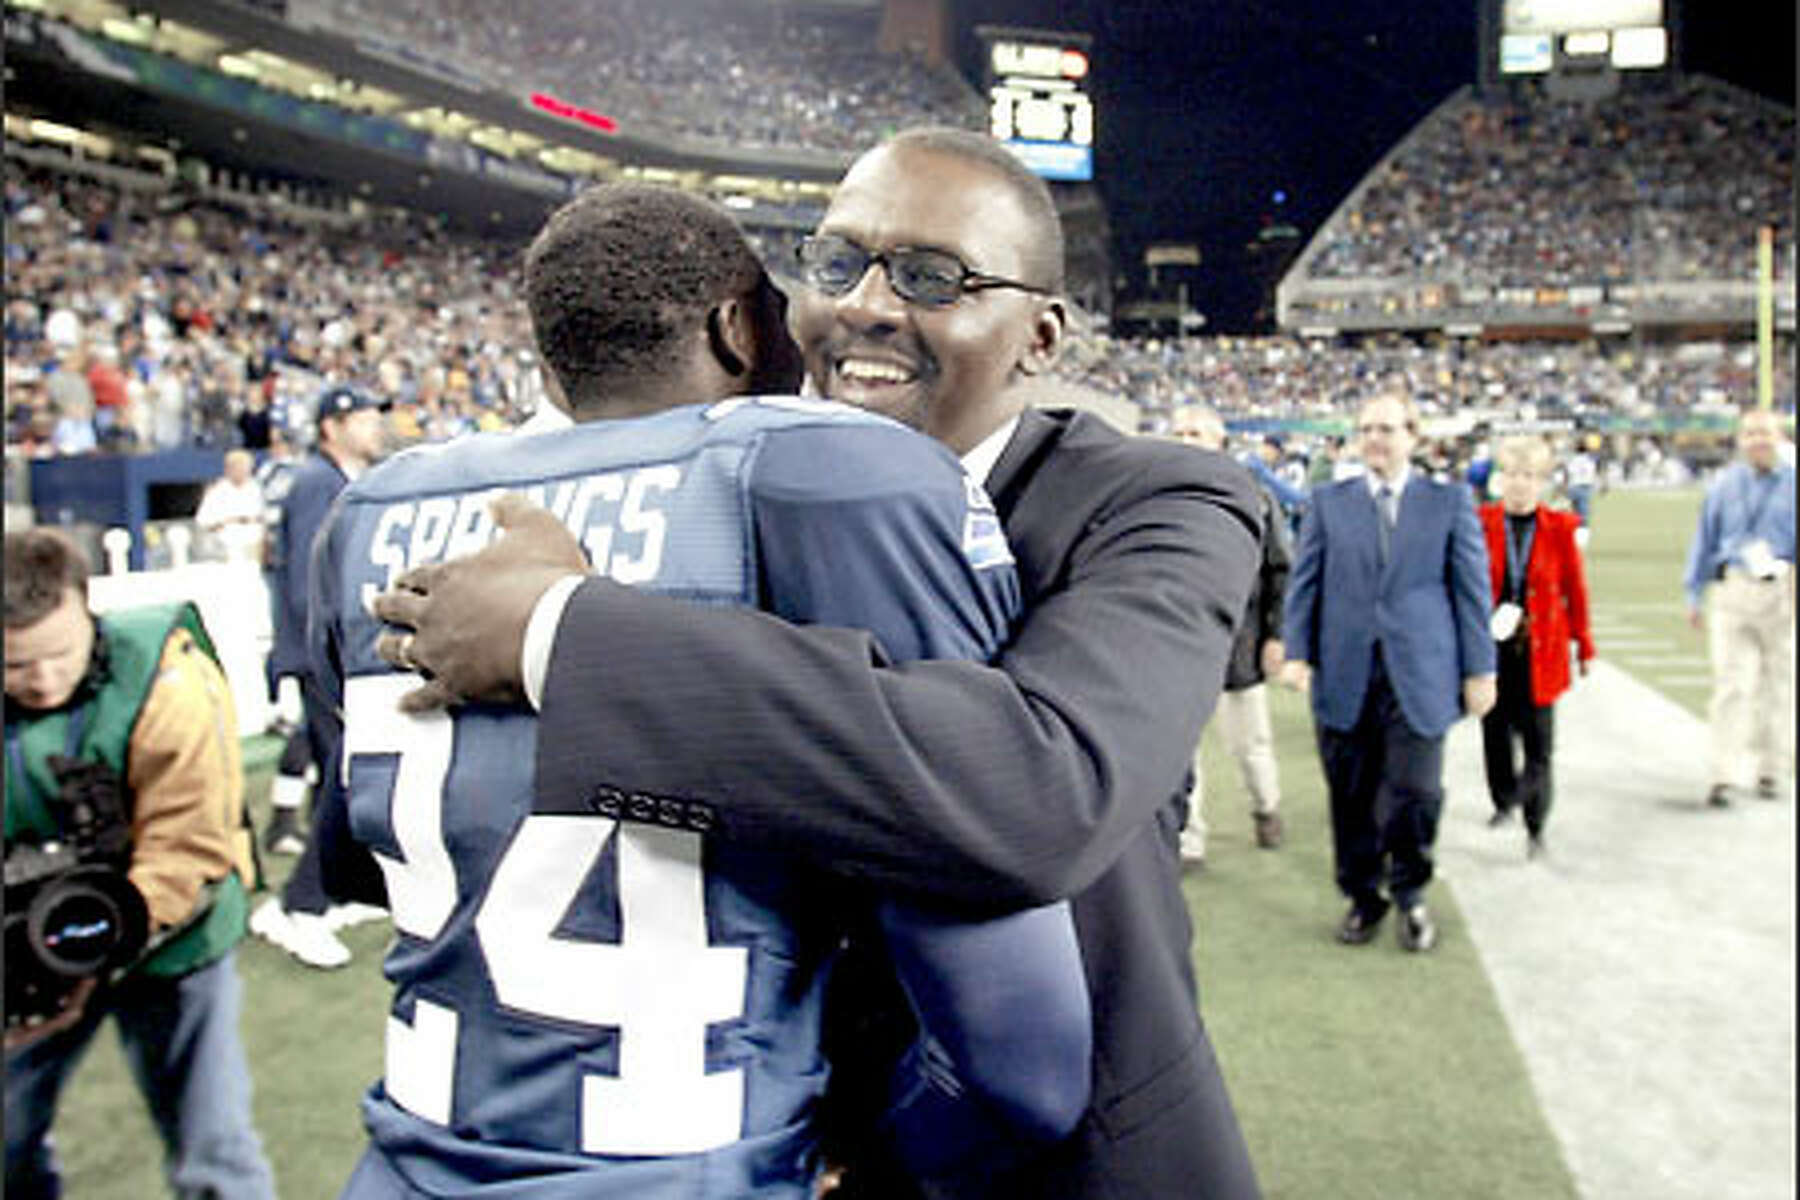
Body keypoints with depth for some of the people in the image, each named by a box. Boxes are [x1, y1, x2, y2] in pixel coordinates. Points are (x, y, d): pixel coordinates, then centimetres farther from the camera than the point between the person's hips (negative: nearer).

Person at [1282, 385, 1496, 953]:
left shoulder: (1450, 501, 7)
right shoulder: (1328, 501, 9)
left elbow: (1471, 587, 6)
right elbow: (1303, 581, 8)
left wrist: (1479, 668, 2)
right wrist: (1297, 651, -2)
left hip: (1418, 676, -1)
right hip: (1345, 675, 1)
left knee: (1414, 793, -2)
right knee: (1353, 798, 7)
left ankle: (1409, 894, 23)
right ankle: (1363, 895, 26)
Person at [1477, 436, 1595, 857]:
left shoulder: (1560, 528, -1)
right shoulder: (1481, 523, -2)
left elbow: (1575, 589, 5)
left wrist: (1583, 644, 8)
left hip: (1540, 651, 0)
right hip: (1491, 648, 0)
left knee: (1538, 743, 3)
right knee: (1495, 734, 8)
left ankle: (1535, 827, 16)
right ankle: (1504, 802, 30)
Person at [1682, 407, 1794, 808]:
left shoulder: (1792, 483, 2)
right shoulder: (1724, 485, 6)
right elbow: (1704, 540, 10)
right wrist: (1694, 596, 8)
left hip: (1782, 593, 0)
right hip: (1731, 591, 0)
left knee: (1778, 685, 10)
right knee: (1731, 684, -7)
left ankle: (1770, 770, 25)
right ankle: (1726, 776, -6)